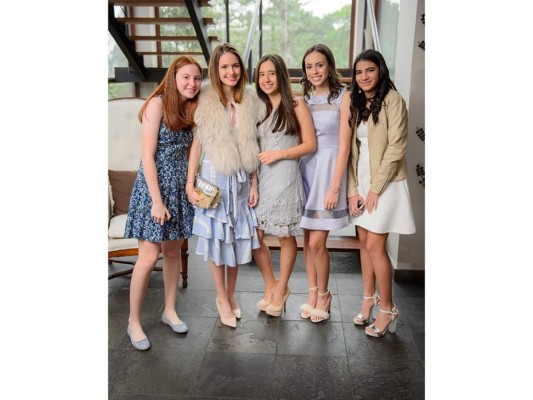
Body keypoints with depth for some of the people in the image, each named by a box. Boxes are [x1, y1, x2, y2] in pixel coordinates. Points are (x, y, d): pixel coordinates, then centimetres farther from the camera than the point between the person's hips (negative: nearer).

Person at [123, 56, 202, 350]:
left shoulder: (191, 108, 9)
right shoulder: (158, 103, -11)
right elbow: (147, 155, -15)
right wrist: (157, 201, -19)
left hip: (181, 187, 6)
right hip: (155, 185, -6)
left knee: (173, 251, 13)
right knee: (149, 257, -5)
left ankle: (170, 310, 29)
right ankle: (134, 322, 13)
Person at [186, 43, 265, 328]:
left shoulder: (250, 101, 4)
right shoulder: (206, 100, -6)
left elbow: (253, 147, 6)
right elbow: (197, 143, -5)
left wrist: (254, 183, 4)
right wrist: (190, 184, -8)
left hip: (241, 179, 3)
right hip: (213, 176, -3)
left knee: (238, 237, 11)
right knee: (216, 238, 6)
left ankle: (231, 294, 30)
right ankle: (222, 298, 23)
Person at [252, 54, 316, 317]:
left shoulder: (296, 105, -1)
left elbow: (310, 144, -5)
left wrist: (278, 154, -13)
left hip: (285, 178, -5)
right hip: (260, 178, 5)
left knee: (285, 236, 5)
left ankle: (281, 288, 26)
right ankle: (270, 286, 25)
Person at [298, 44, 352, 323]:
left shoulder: (343, 97, -5)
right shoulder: (304, 99, 10)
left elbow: (344, 146, -10)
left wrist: (335, 186, -15)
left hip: (328, 169, -5)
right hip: (305, 168, 5)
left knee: (317, 242, -5)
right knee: (307, 239, 9)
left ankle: (323, 295, 18)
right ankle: (313, 293, 25)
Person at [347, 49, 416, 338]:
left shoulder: (392, 100, -9)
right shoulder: (356, 103, 11)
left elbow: (396, 147, -15)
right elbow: (352, 149, 7)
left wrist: (375, 188, -15)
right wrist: (353, 189, 0)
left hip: (385, 182, -6)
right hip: (361, 181, 6)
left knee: (375, 246, -5)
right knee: (364, 242, 11)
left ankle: (388, 308, 12)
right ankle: (369, 297, 26)